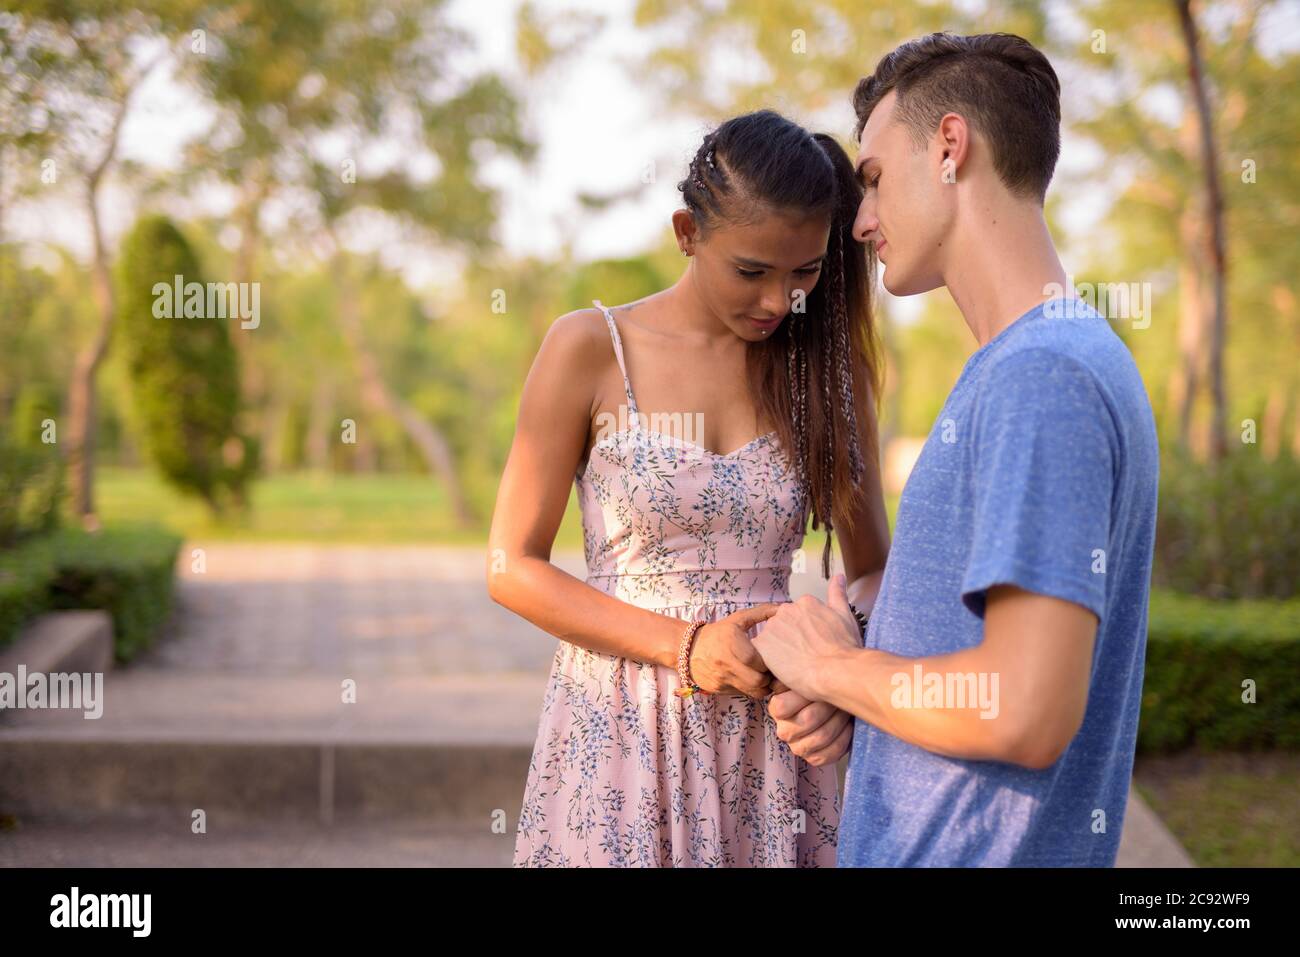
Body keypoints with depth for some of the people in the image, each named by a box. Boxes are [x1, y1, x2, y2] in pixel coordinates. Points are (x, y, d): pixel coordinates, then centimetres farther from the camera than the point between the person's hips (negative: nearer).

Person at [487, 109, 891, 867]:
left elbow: (875, 569, 7)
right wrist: (684, 647, -15)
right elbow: (513, 569, -6)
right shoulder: (591, 348, -7)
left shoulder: (824, 363, 2)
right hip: (621, 733, -2)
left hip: (770, 736, 2)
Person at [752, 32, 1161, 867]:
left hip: (975, 847, -8)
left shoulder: (1042, 380, -21)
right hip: (921, 837, 8)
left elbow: (1027, 713, -28)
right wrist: (844, 699, 2)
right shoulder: (1048, 362, 10)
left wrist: (832, 664, -12)